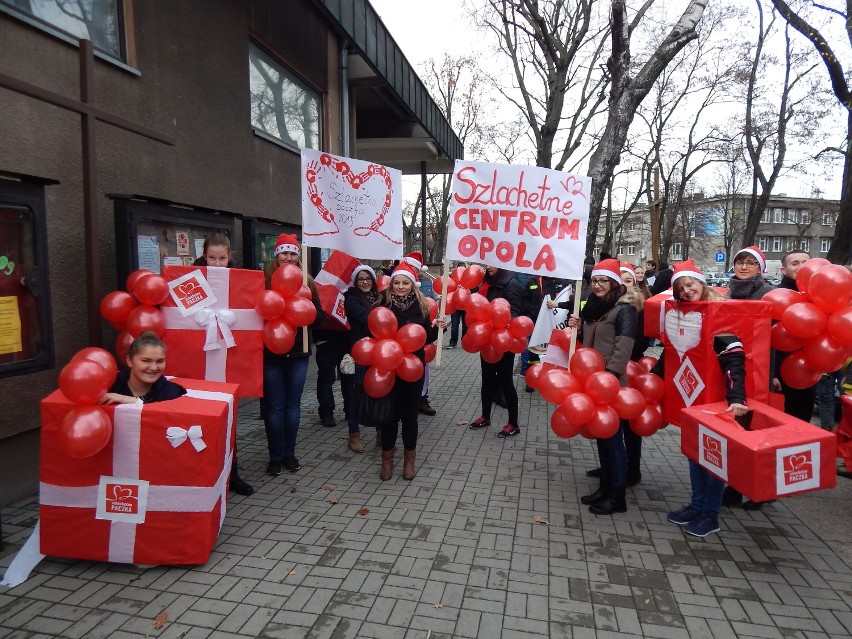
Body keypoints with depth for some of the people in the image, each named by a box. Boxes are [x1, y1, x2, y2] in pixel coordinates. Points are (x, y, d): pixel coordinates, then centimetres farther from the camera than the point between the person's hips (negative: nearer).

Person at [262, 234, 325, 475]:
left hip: (298, 353, 3)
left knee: (293, 405, 13)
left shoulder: (307, 283, 5)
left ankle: (289, 453, 27)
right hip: (271, 353, -3)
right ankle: (275, 456, 20)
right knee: (274, 407, 5)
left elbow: (320, 317, 4)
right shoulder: (264, 280, -5)